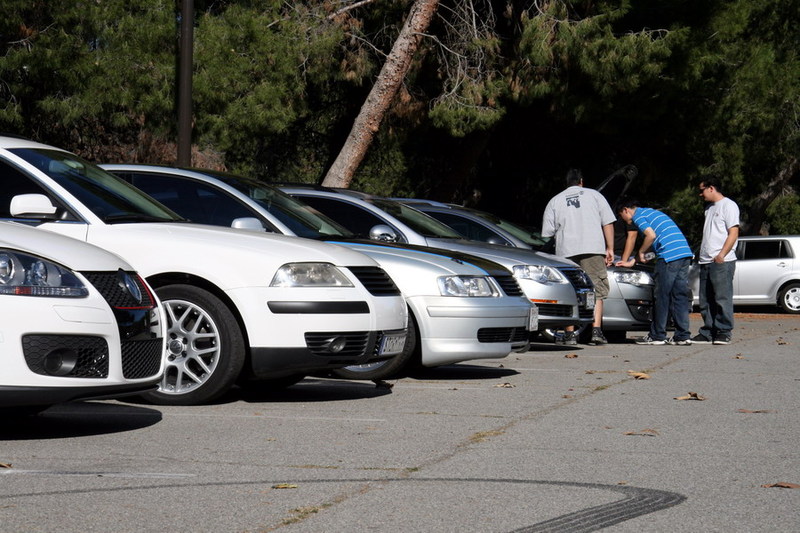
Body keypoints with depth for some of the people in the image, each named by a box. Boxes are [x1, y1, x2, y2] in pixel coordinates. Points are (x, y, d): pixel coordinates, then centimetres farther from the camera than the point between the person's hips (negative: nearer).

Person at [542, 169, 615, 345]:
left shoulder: (555, 201, 16)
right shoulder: (594, 195, 14)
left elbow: (547, 232, 11)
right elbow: (608, 223, 7)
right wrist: (610, 248, 9)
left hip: (566, 252, 1)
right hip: (593, 249, -1)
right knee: (596, 291, 2)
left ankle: (570, 334, 0)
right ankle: (596, 331, -9)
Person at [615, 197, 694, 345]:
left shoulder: (638, 215, 3)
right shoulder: (652, 212, 31)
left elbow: (651, 235, -13)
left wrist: (641, 252, 3)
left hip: (669, 255, -8)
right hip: (685, 253, 9)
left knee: (661, 296, -1)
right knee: (680, 295, 8)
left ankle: (657, 336, 4)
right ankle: (683, 336, 7)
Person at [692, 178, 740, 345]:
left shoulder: (728, 206, -4)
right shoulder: (709, 208, 23)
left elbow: (733, 233, -11)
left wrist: (721, 255, -18)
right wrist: (701, 255, 19)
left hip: (722, 262, -9)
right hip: (706, 262, 9)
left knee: (722, 298, -8)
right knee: (706, 301, 8)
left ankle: (723, 332, -5)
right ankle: (707, 333, 12)